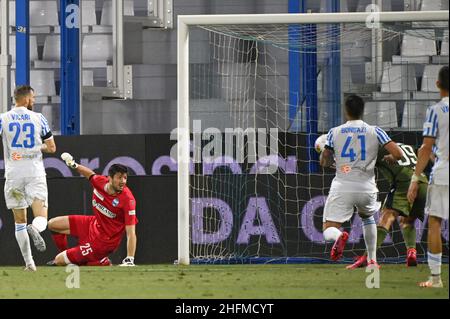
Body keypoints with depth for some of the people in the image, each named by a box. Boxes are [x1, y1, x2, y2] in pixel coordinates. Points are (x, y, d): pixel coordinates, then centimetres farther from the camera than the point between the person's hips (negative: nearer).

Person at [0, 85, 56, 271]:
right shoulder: (38, 118, 3)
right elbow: (51, 148, 8)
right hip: (35, 173, -1)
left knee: (19, 221, 13)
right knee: (41, 218, -5)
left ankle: (29, 262, 10)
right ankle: (34, 229, -41)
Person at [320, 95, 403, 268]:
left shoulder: (335, 132, 6)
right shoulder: (375, 132, 5)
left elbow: (324, 162, 11)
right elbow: (398, 154, -3)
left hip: (342, 188, -2)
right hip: (367, 188, 2)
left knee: (329, 230, 1)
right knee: (367, 216, 34)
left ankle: (338, 236, -36)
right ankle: (372, 260, 29)